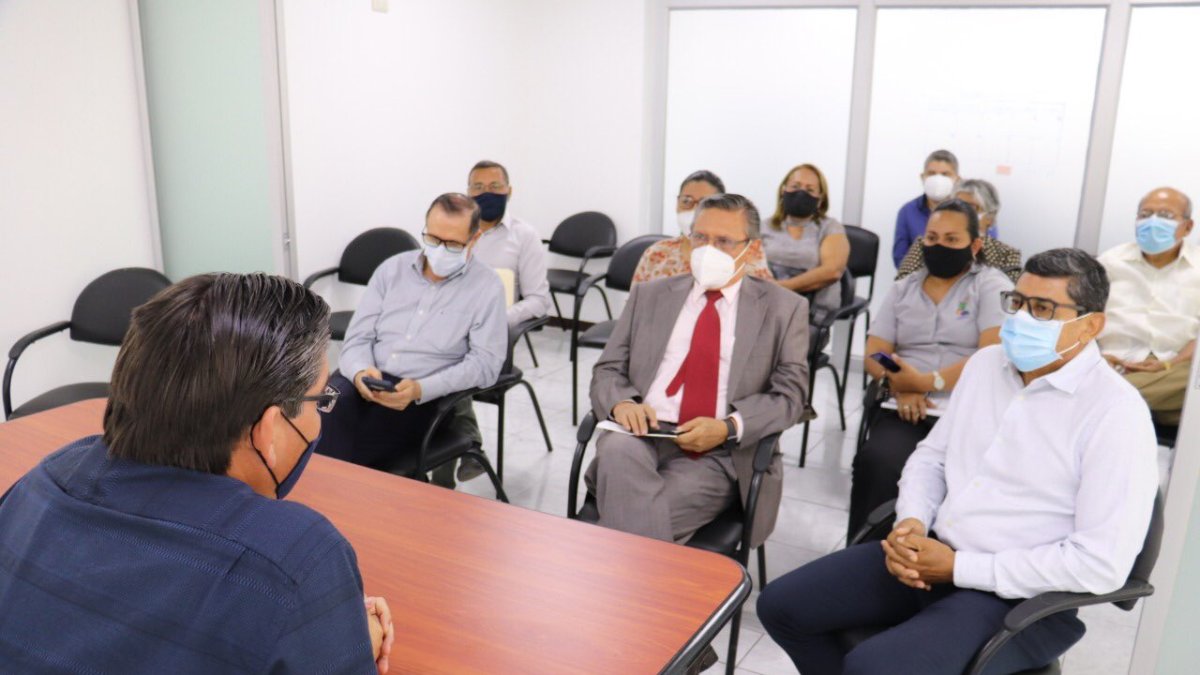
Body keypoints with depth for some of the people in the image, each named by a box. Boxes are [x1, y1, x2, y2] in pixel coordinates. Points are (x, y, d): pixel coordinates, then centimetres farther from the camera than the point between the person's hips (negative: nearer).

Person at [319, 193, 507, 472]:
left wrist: (420, 388, -21)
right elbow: (358, 336, 9)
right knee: (329, 403, -32)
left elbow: (485, 362, -7)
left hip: (423, 397, -3)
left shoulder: (487, 286, 1)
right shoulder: (392, 268, 12)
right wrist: (360, 371, -16)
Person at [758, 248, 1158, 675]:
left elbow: (1103, 563, -20)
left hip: (1017, 596, -7)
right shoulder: (986, 363, 7)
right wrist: (911, 522, -7)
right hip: (931, 552, 7)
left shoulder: (1116, 412, -15)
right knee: (782, 605, -1)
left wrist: (959, 568, -19)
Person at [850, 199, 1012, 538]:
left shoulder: (992, 285, 7)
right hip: (905, 409, 3)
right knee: (877, 462, -30)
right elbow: (875, 354, 11)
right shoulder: (903, 290, 19)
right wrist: (900, 385, -11)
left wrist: (926, 381, -15)